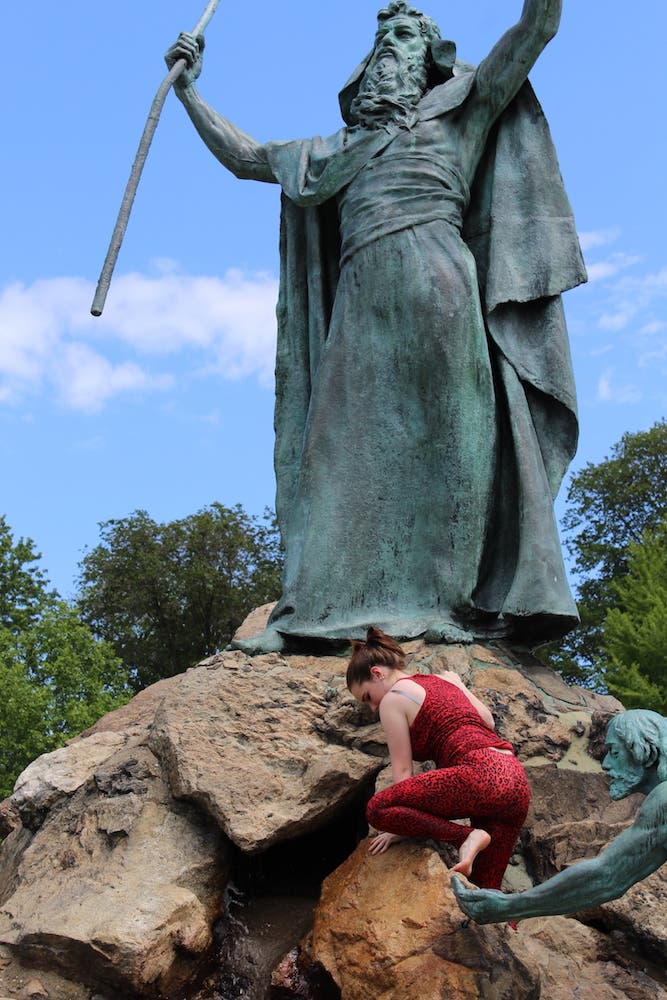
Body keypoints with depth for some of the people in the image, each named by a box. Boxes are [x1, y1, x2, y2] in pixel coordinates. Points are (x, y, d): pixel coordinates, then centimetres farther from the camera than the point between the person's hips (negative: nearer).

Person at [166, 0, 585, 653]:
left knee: (449, 435, -11)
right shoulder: (342, 148, 31)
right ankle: (318, 610, -10)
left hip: (434, 278, -4)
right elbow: (244, 158, 36)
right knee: (346, 444, -6)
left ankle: (451, 603, -13)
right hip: (362, 297, 4)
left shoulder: (459, 109, 20)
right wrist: (189, 91, 32)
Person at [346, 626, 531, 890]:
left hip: (479, 776, -9)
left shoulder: (392, 699, 6)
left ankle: (467, 837, -15)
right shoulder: (447, 678, 25)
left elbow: (402, 769, 3)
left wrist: (403, 826, 7)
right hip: (517, 781, 9)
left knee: (377, 809, -13)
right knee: (484, 889, 9)